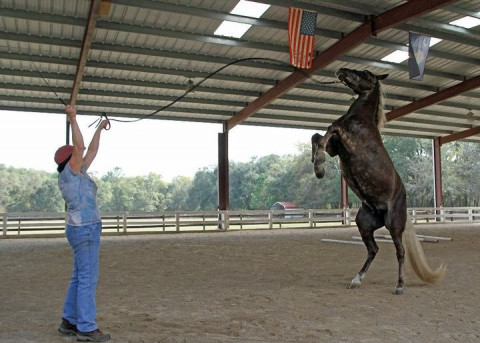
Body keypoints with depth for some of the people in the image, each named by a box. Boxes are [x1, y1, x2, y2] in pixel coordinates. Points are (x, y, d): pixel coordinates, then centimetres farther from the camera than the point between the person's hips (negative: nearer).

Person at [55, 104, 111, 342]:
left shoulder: (78, 174, 14)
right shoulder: (69, 174, -9)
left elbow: (92, 151, 22)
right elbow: (79, 147, -20)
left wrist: (99, 129, 27)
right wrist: (72, 119, -18)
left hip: (85, 229, 10)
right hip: (84, 230, -10)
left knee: (79, 278, 14)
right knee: (88, 279, -7)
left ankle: (69, 322, 23)